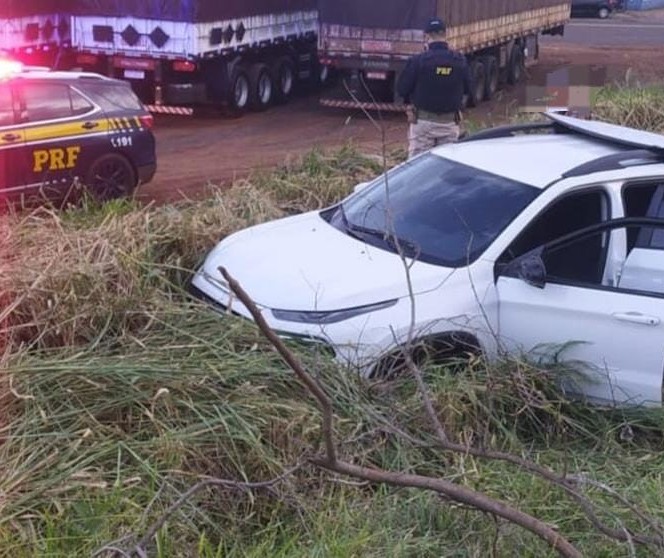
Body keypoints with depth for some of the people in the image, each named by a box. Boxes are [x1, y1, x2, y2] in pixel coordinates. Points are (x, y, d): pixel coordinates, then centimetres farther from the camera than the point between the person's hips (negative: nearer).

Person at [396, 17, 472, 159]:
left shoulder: (418, 60, -14)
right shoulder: (460, 60, -4)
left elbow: (402, 88, -8)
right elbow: (467, 88, 7)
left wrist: (410, 101, 10)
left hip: (423, 121, -3)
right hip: (450, 123, 3)